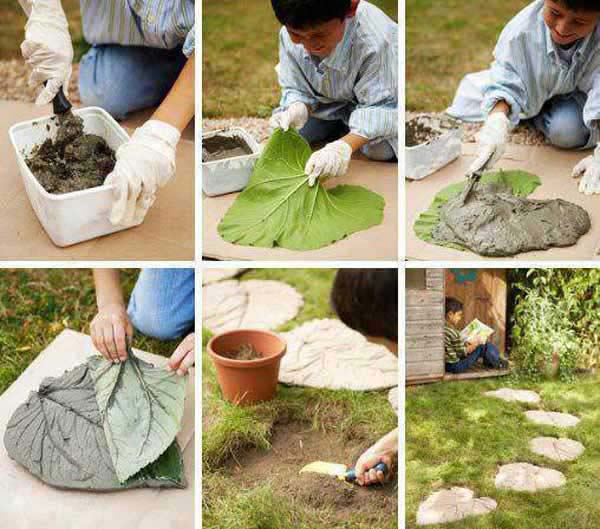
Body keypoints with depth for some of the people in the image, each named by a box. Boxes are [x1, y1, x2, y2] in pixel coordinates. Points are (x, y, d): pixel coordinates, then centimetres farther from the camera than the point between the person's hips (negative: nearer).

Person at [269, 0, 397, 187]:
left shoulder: (376, 42, -41)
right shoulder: (289, 36, -26)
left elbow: (381, 106, -37)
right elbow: (295, 89, -13)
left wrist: (345, 146, -53)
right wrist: (298, 108, -40)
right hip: (326, 102, 4)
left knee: (380, 150, -26)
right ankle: (339, 127, 13)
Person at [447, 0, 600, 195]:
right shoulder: (522, 30, -35)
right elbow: (506, 84, -34)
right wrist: (498, 119, -56)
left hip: (579, 91, -1)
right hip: (531, 90, 1)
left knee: (566, 131, -29)